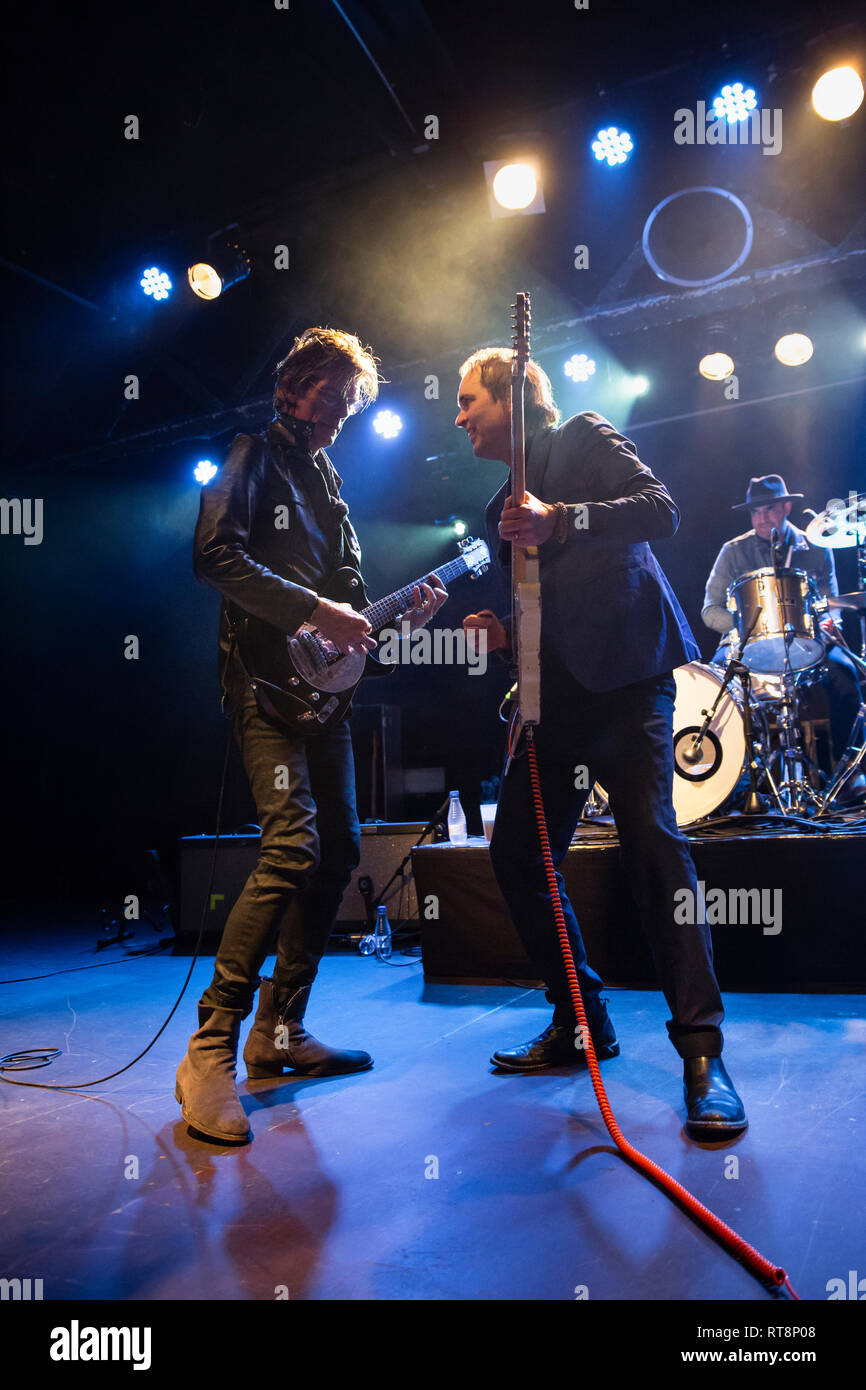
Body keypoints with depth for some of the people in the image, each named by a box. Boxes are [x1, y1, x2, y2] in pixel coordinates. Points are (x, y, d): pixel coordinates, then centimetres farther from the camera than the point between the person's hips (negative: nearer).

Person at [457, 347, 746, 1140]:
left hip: (624, 673, -7)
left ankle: (702, 1051, -10)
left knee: (651, 838, -19)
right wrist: (504, 634, 2)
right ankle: (582, 1022, 17)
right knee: (516, 854, 2)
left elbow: (661, 511, -11)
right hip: (556, 691, 8)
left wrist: (560, 519, -23)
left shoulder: (585, 440, 5)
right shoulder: (503, 504, 23)